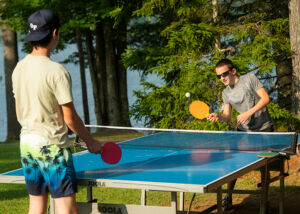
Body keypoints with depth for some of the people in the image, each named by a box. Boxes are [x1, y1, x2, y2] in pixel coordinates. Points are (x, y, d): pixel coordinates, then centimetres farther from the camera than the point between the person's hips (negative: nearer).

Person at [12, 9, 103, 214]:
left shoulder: (19, 68, 4)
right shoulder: (57, 72, -17)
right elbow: (70, 119, -13)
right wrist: (91, 142, 1)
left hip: (27, 143, 8)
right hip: (52, 147, -7)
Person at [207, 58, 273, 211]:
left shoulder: (250, 79, -7)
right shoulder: (226, 93, 5)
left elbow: (265, 98, -12)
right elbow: (227, 116, 2)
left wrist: (248, 113, -21)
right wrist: (217, 117, -21)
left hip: (264, 129, -3)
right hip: (244, 130, 4)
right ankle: (228, 197, 1)